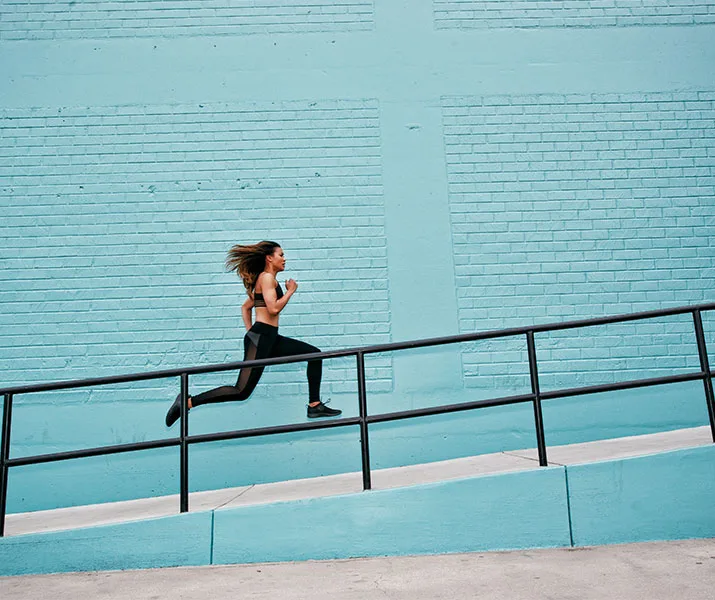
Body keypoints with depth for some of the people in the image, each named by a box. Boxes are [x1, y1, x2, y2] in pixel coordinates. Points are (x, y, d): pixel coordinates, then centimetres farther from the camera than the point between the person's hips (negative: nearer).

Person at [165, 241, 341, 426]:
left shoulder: (265, 279, 21)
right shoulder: (267, 277, -7)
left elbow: (245, 307, 28)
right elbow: (274, 308, -19)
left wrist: (250, 331, 20)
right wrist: (291, 291, -5)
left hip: (269, 339, 10)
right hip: (260, 338, -10)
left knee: (314, 354, 10)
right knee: (242, 391, -14)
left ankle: (315, 406, 10)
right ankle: (187, 402, -9)